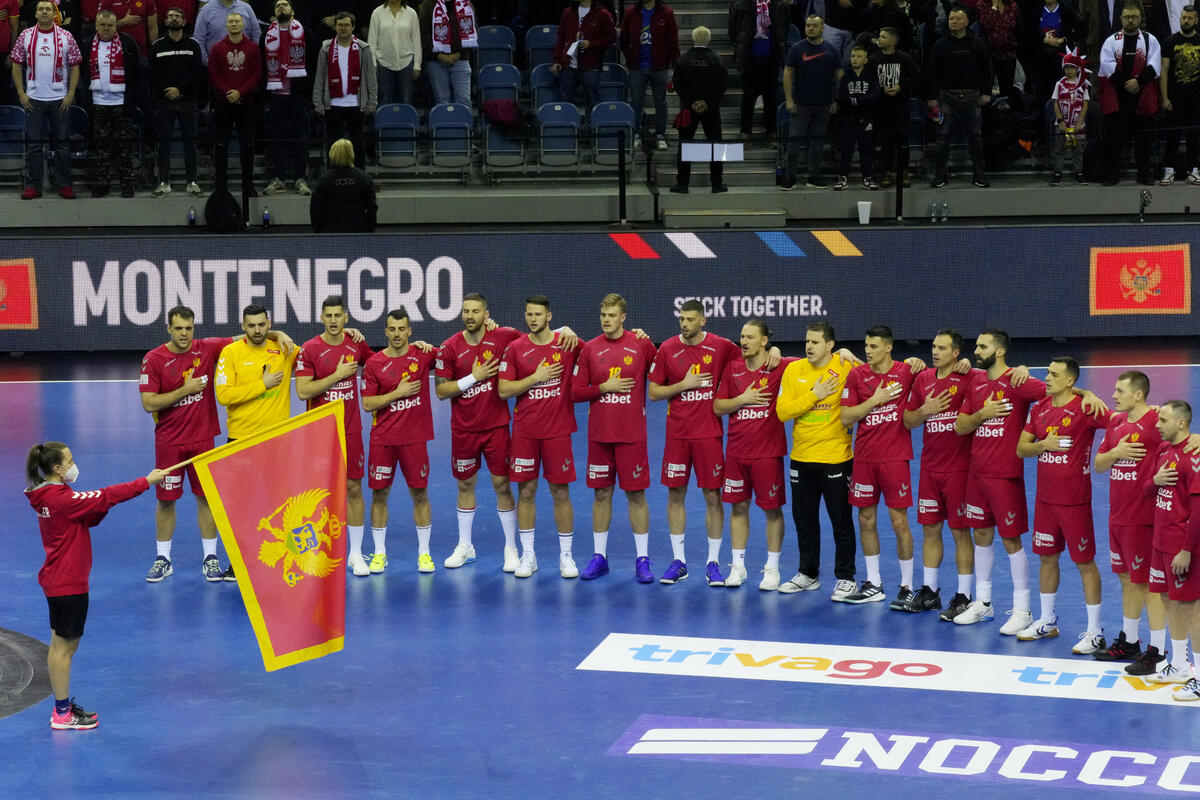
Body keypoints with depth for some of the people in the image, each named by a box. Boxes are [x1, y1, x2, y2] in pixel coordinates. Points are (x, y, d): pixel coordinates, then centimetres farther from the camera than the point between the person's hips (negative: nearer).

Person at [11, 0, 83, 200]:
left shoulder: (65, 37, 2)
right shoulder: (26, 36, 4)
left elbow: (74, 67, 3)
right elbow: (16, 65, 6)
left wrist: (70, 94, -5)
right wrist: (21, 94, -1)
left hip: (59, 99, 0)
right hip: (33, 99, 1)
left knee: (61, 142, 3)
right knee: (34, 143, 2)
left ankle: (64, 185, 9)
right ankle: (32, 185, 7)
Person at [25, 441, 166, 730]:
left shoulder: (51, 495, 9)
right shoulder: (60, 498, -22)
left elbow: (88, 518, 14)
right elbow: (104, 497, -22)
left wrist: (104, 503, -7)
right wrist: (146, 482, -15)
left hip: (57, 580, 10)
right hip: (67, 584, -10)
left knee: (63, 645, 16)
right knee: (64, 646, -2)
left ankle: (63, 705, 24)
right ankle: (62, 715, 4)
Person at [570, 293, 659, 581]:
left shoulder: (641, 344, -1)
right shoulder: (590, 349, 4)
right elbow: (576, 392, 2)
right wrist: (605, 387, -9)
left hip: (632, 434, -2)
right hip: (599, 435, 2)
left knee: (636, 495, 0)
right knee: (601, 493, 8)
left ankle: (642, 560, 8)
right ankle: (599, 557, 18)